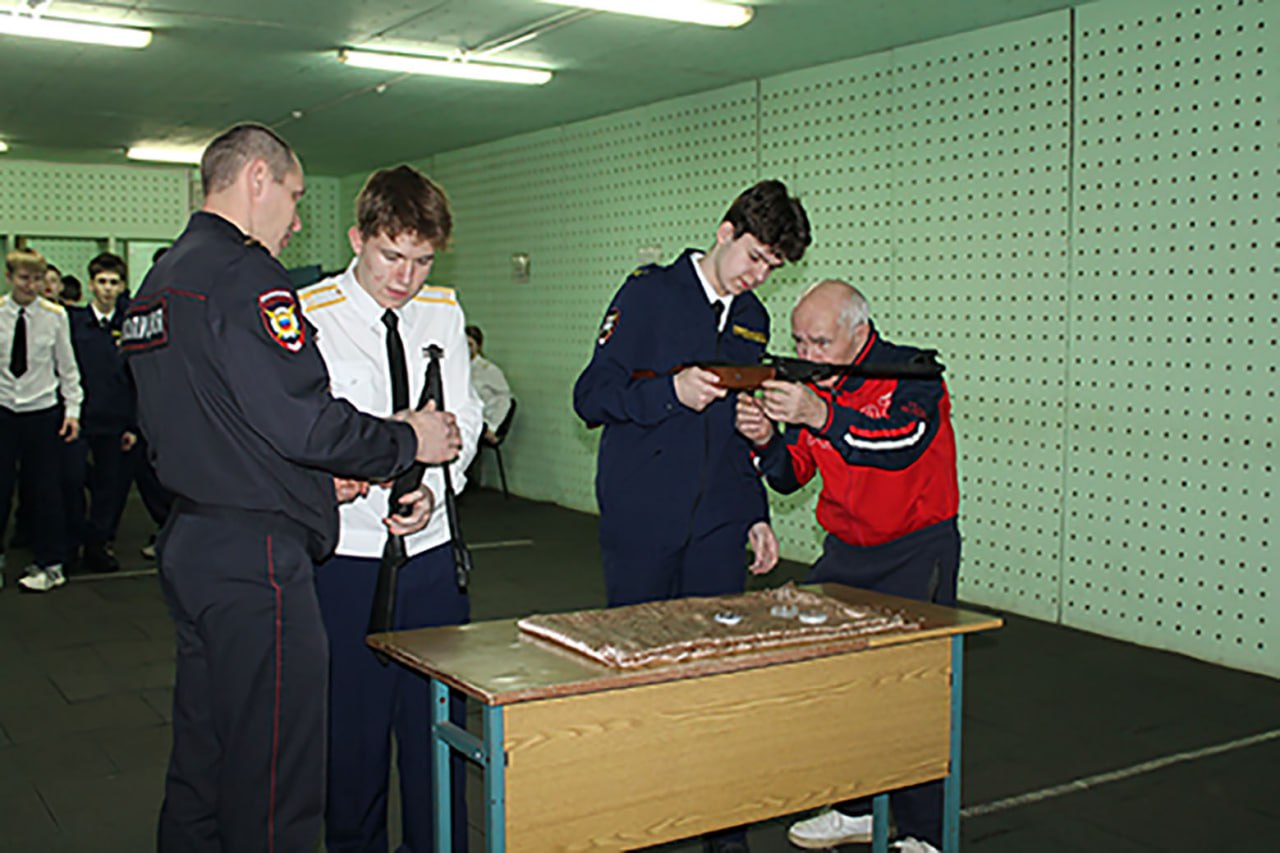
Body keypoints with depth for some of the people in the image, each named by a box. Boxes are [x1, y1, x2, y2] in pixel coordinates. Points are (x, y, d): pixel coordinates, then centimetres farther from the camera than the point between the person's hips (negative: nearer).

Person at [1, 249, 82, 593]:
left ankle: (49, 564, 17)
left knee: (44, 490, 5)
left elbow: (67, 366, 3)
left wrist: (72, 409, 0)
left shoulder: (55, 315, -4)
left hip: (43, 410, -1)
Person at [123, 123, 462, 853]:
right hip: (256, 555, -10)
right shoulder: (244, 275, -15)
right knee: (274, 784, 0)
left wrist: (315, 479, 13)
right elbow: (302, 419, -22)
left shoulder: (159, 281, 16)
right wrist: (406, 442, -7)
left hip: (189, 546, 10)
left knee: (201, 767, 20)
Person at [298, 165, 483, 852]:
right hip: (345, 556, -3)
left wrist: (433, 489, -10)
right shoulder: (308, 317, -7)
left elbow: (463, 421, 8)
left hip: (432, 549, 4)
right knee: (352, 725, 7)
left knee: (440, 722, 11)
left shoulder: (443, 312, 8)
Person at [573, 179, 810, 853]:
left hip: (718, 526, 5)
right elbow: (591, 396, -8)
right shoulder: (648, 294, -4)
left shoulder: (752, 319, 14)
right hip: (641, 523, -5)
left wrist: (755, 514, 15)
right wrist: (671, 391, -22)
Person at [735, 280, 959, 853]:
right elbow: (791, 474, 2)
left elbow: (904, 441, -35)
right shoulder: (812, 385, 4)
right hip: (846, 552, 7)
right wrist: (764, 440, -19)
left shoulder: (913, 373, -14)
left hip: (917, 552, -6)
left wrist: (821, 415, -47)